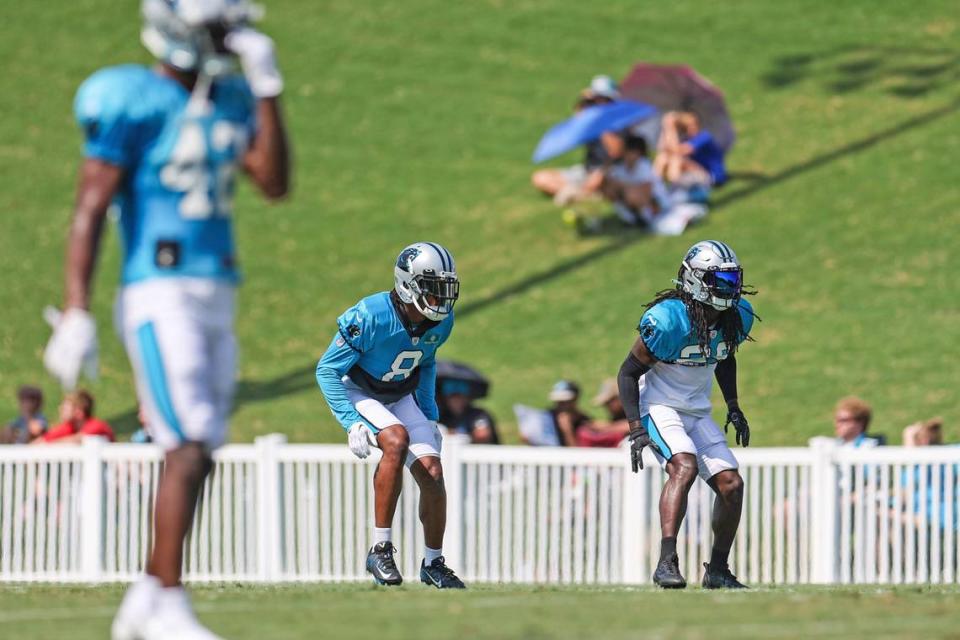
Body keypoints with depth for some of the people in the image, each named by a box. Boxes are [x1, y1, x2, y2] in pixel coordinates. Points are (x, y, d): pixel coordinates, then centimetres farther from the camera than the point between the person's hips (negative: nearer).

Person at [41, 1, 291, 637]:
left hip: (215, 299, 8)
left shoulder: (231, 100, 12)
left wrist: (268, 90, -3)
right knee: (190, 450, -16)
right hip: (160, 297, -8)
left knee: (194, 458, 10)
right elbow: (90, 209, -12)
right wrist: (77, 314, -17)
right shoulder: (134, 105, -11)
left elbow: (275, 182, 2)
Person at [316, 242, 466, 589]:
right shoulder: (372, 316, -29)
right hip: (357, 392, -6)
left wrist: (430, 415, 9)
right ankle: (380, 548, -26)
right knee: (397, 440, -33)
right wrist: (352, 423, -29)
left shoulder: (441, 323, -10)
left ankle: (433, 564, 14)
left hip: (401, 397, 6)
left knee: (432, 473, -7)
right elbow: (327, 370, -23)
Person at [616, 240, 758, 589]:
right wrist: (636, 429, -20)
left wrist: (733, 406, 12)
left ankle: (717, 570, 14)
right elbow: (628, 372, -14)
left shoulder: (737, 317, -2)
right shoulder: (668, 321, -22)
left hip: (697, 412, 7)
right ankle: (666, 563, -37)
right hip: (659, 407, -7)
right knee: (685, 466, -31)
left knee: (731, 485, -2)